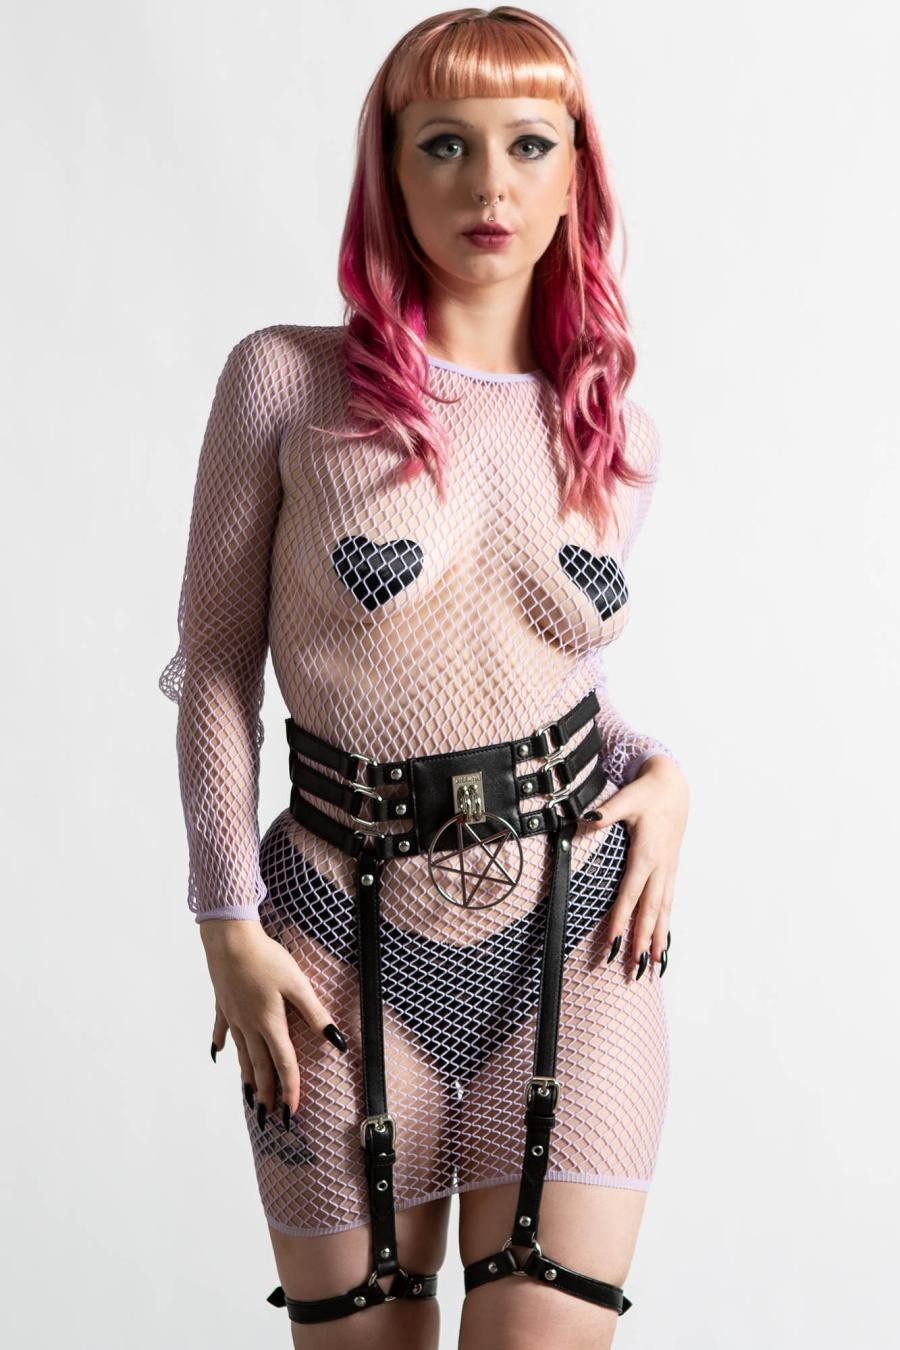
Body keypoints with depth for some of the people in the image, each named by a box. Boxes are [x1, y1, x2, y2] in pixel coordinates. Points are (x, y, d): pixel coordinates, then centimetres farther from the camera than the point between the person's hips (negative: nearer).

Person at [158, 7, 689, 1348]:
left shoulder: (618, 434, 6)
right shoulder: (285, 382, -3)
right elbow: (218, 667, 0)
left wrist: (659, 771, 1)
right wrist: (231, 932, -3)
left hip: (578, 925, 2)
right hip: (354, 930, -1)